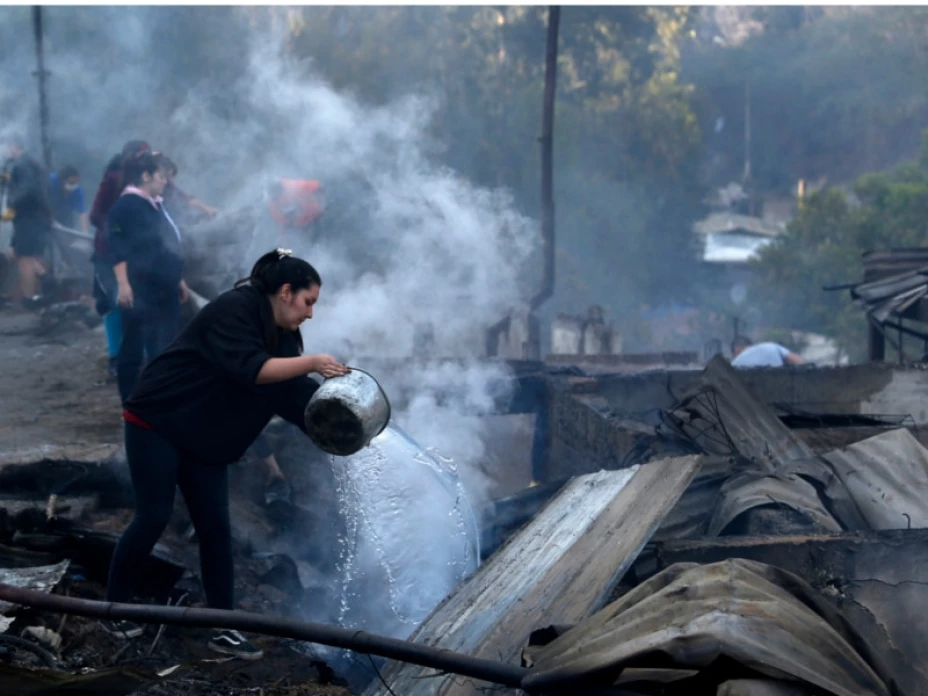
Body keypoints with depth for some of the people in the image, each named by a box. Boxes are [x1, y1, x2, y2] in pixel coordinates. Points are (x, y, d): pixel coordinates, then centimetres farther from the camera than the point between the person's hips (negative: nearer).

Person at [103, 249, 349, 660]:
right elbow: (250, 370, -34)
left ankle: (222, 629, 6)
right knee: (153, 518, -5)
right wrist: (311, 363, -34)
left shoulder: (282, 334, 5)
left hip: (204, 438, 8)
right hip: (156, 423, -8)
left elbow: (292, 391, 1)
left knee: (215, 526, 3)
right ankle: (114, 609, 14)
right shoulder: (234, 310, -22)